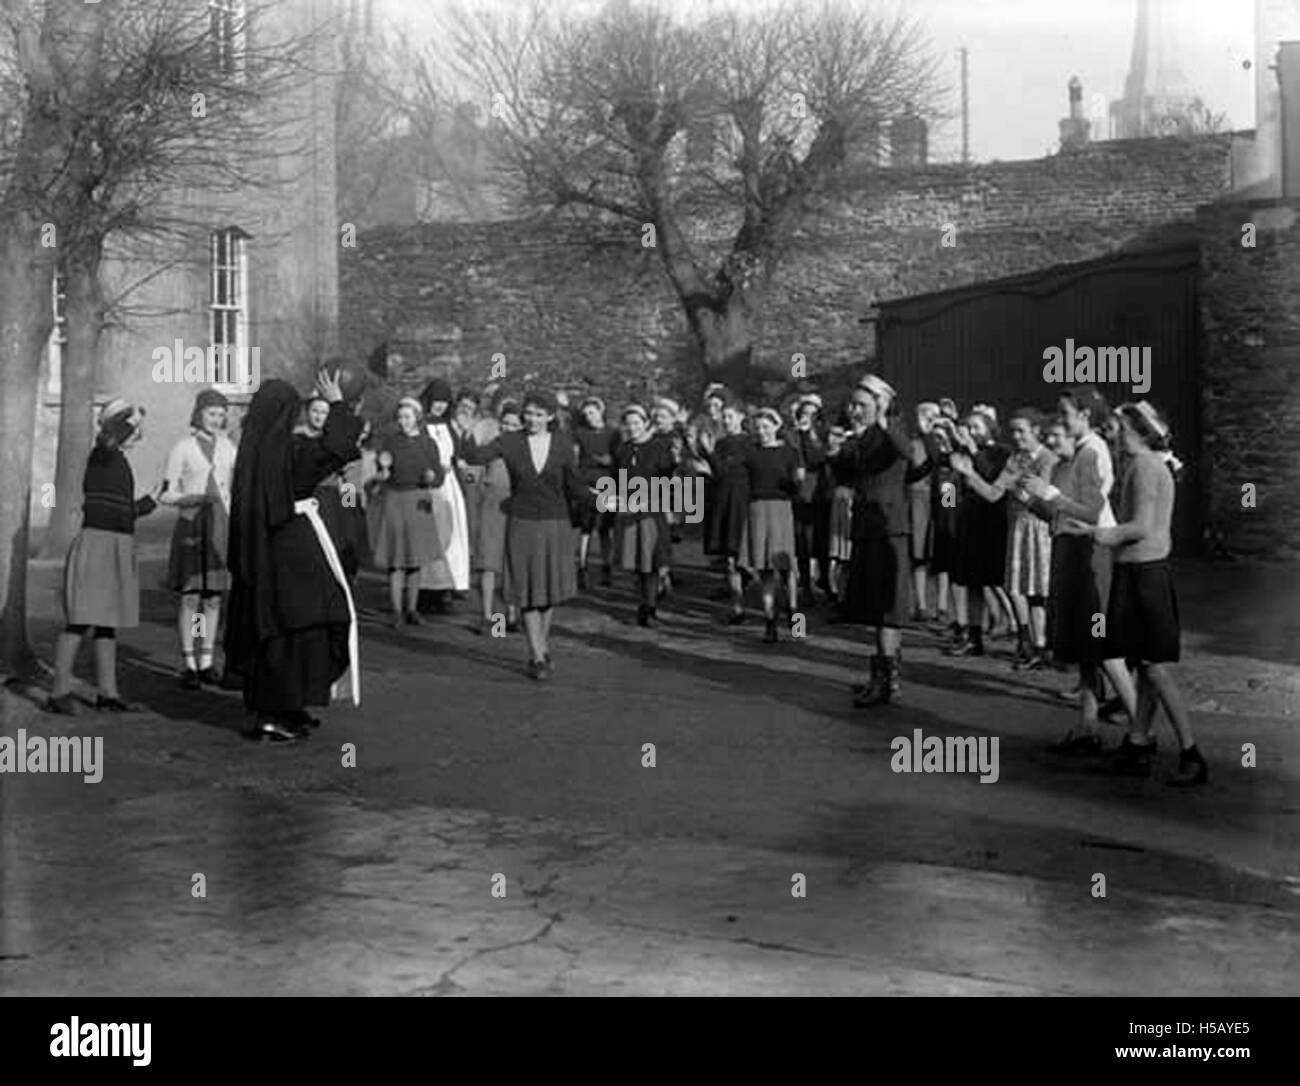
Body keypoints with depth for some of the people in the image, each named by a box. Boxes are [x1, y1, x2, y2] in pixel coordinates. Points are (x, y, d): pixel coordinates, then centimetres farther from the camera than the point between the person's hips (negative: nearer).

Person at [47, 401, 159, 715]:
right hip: (97, 544, -9)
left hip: (117, 548, 9)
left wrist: (152, 501, 34)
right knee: (81, 621, -9)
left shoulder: (118, 461, 18)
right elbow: (108, 439, -33)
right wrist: (132, 419, -16)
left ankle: (107, 693, 13)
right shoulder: (102, 454, -6)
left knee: (108, 623, 10)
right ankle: (59, 693, -5)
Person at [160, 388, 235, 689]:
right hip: (191, 526, -4)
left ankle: (207, 663, 12)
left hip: (220, 527, 4)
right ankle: (188, 665, 2)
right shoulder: (181, 448, -2)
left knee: (214, 597, 5)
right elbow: (166, 495, -3)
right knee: (190, 597, -4)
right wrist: (195, 498, -19)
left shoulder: (228, 448, 8)